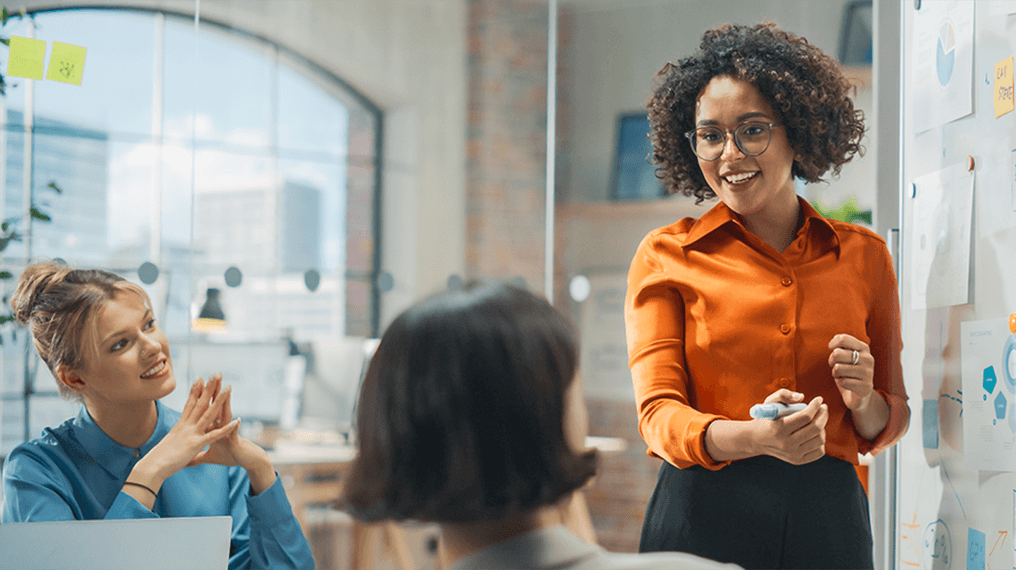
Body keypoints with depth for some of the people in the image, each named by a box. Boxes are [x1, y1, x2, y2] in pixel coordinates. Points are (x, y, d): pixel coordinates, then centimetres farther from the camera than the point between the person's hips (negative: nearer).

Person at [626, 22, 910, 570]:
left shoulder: (864, 255, 9)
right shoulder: (665, 256, 2)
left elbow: (889, 425, 15)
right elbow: (658, 412, -7)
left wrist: (863, 402, -8)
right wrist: (756, 438, -25)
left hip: (828, 519, 2)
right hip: (703, 518, -2)